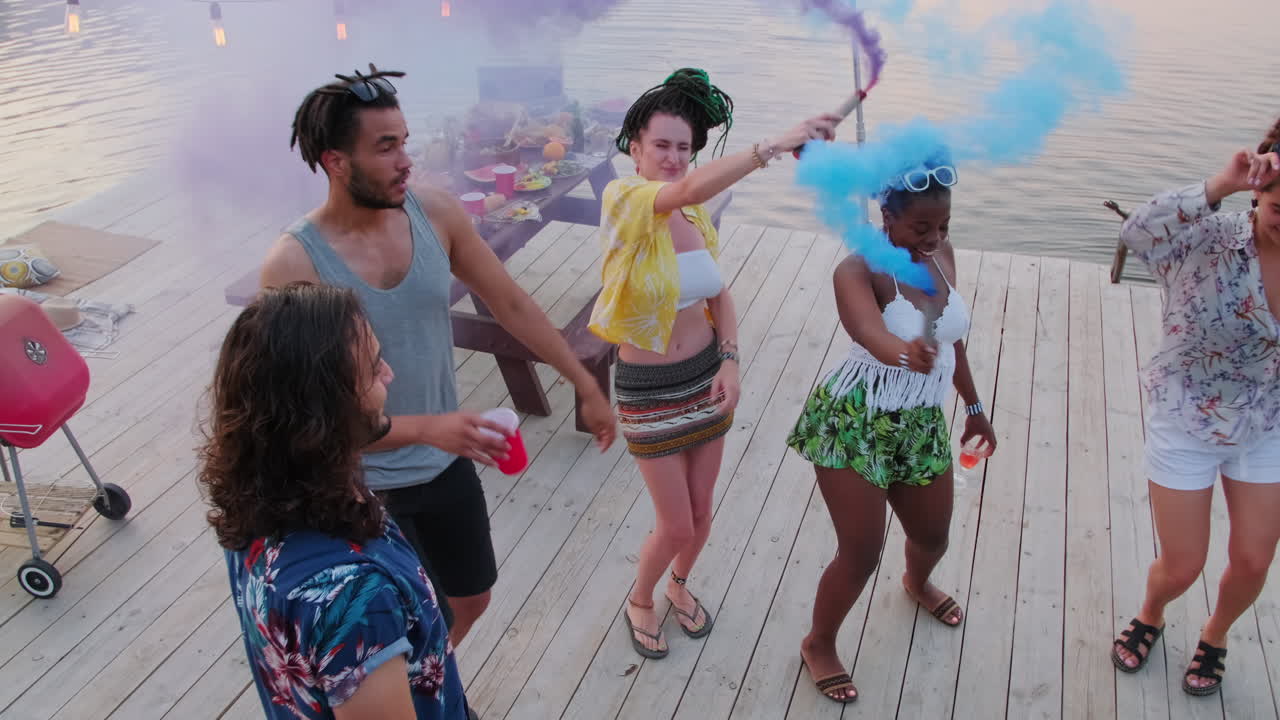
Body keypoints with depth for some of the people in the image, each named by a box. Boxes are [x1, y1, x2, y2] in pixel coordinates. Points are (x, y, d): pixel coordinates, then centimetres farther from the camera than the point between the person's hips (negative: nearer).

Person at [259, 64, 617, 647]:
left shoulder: (436, 214, -10)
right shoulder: (293, 265, -24)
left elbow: (512, 304, 1)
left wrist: (587, 387, 6)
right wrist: (429, 428, -37)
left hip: (448, 465, 5)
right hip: (365, 486, -5)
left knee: (470, 601, 24)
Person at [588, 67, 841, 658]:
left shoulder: (696, 215, -2)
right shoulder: (623, 200, -20)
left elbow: (719, 295, 8)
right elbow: (690, 189, -42)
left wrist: (729, 359, -6)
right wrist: (775, 145, -47)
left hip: (707, 376, 5)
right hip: (649, 389, -5)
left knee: (701, 513, 17)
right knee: (677, 527, 4)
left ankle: (679, 586, 49)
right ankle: (640, 600, 36)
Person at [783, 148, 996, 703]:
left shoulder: (941, 255, -1)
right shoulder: (859, 271, -22)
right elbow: (872, 335, -43)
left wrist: (974, 407, 19)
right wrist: (906, 354, -65)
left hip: (920, 425, 7)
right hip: (853, 424, -6)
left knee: (933, 536, 22)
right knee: (862, 553, -1)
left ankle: (916, 584, 61)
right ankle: (818, 645, 27)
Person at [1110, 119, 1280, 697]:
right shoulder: (1208, 240, -23)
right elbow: (1136, 233, -45)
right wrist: (1219, 186, -51)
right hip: (1186, 426, -4)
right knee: (1181, 566, 8)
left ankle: (1215, 636, 47)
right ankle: (1149, 617, 44)